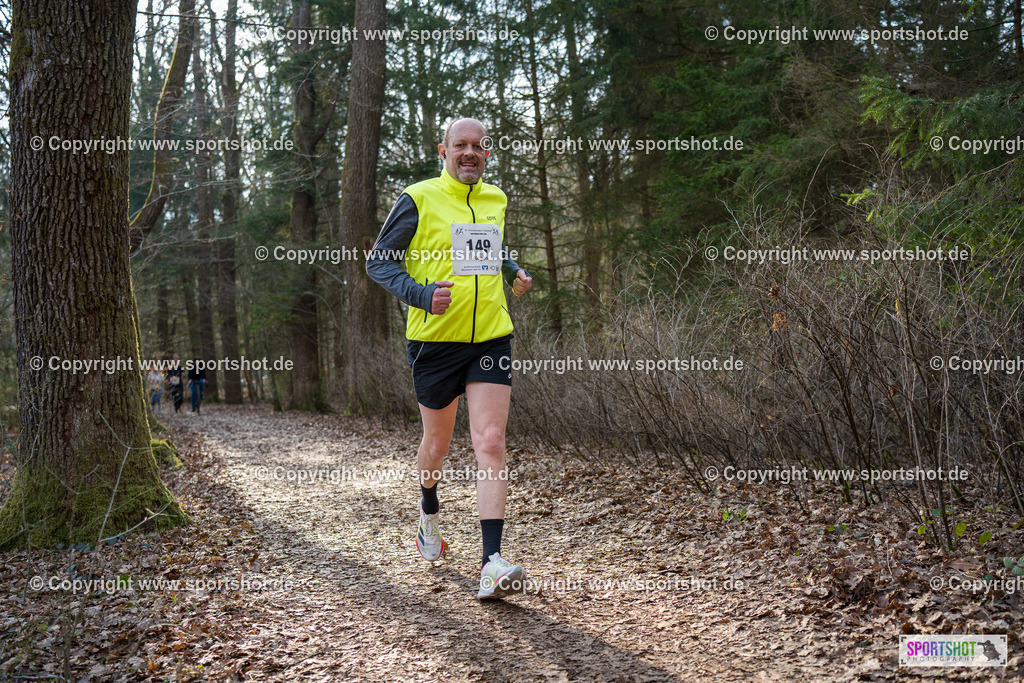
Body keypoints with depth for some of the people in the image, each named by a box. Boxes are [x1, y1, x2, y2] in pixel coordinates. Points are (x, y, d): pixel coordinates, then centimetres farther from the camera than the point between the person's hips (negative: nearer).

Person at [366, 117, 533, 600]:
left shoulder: (495, 200, 12)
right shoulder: (418, 199, -4)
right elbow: (379, 261, -3)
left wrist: (514, 272, 10)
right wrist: (421, 295, -19)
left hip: (491, 338, 3)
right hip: (436, 339, -3)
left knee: (491, 444, -11)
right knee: (437, 443, 14)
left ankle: (492, 564, -14)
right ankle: (429, 515, 47)